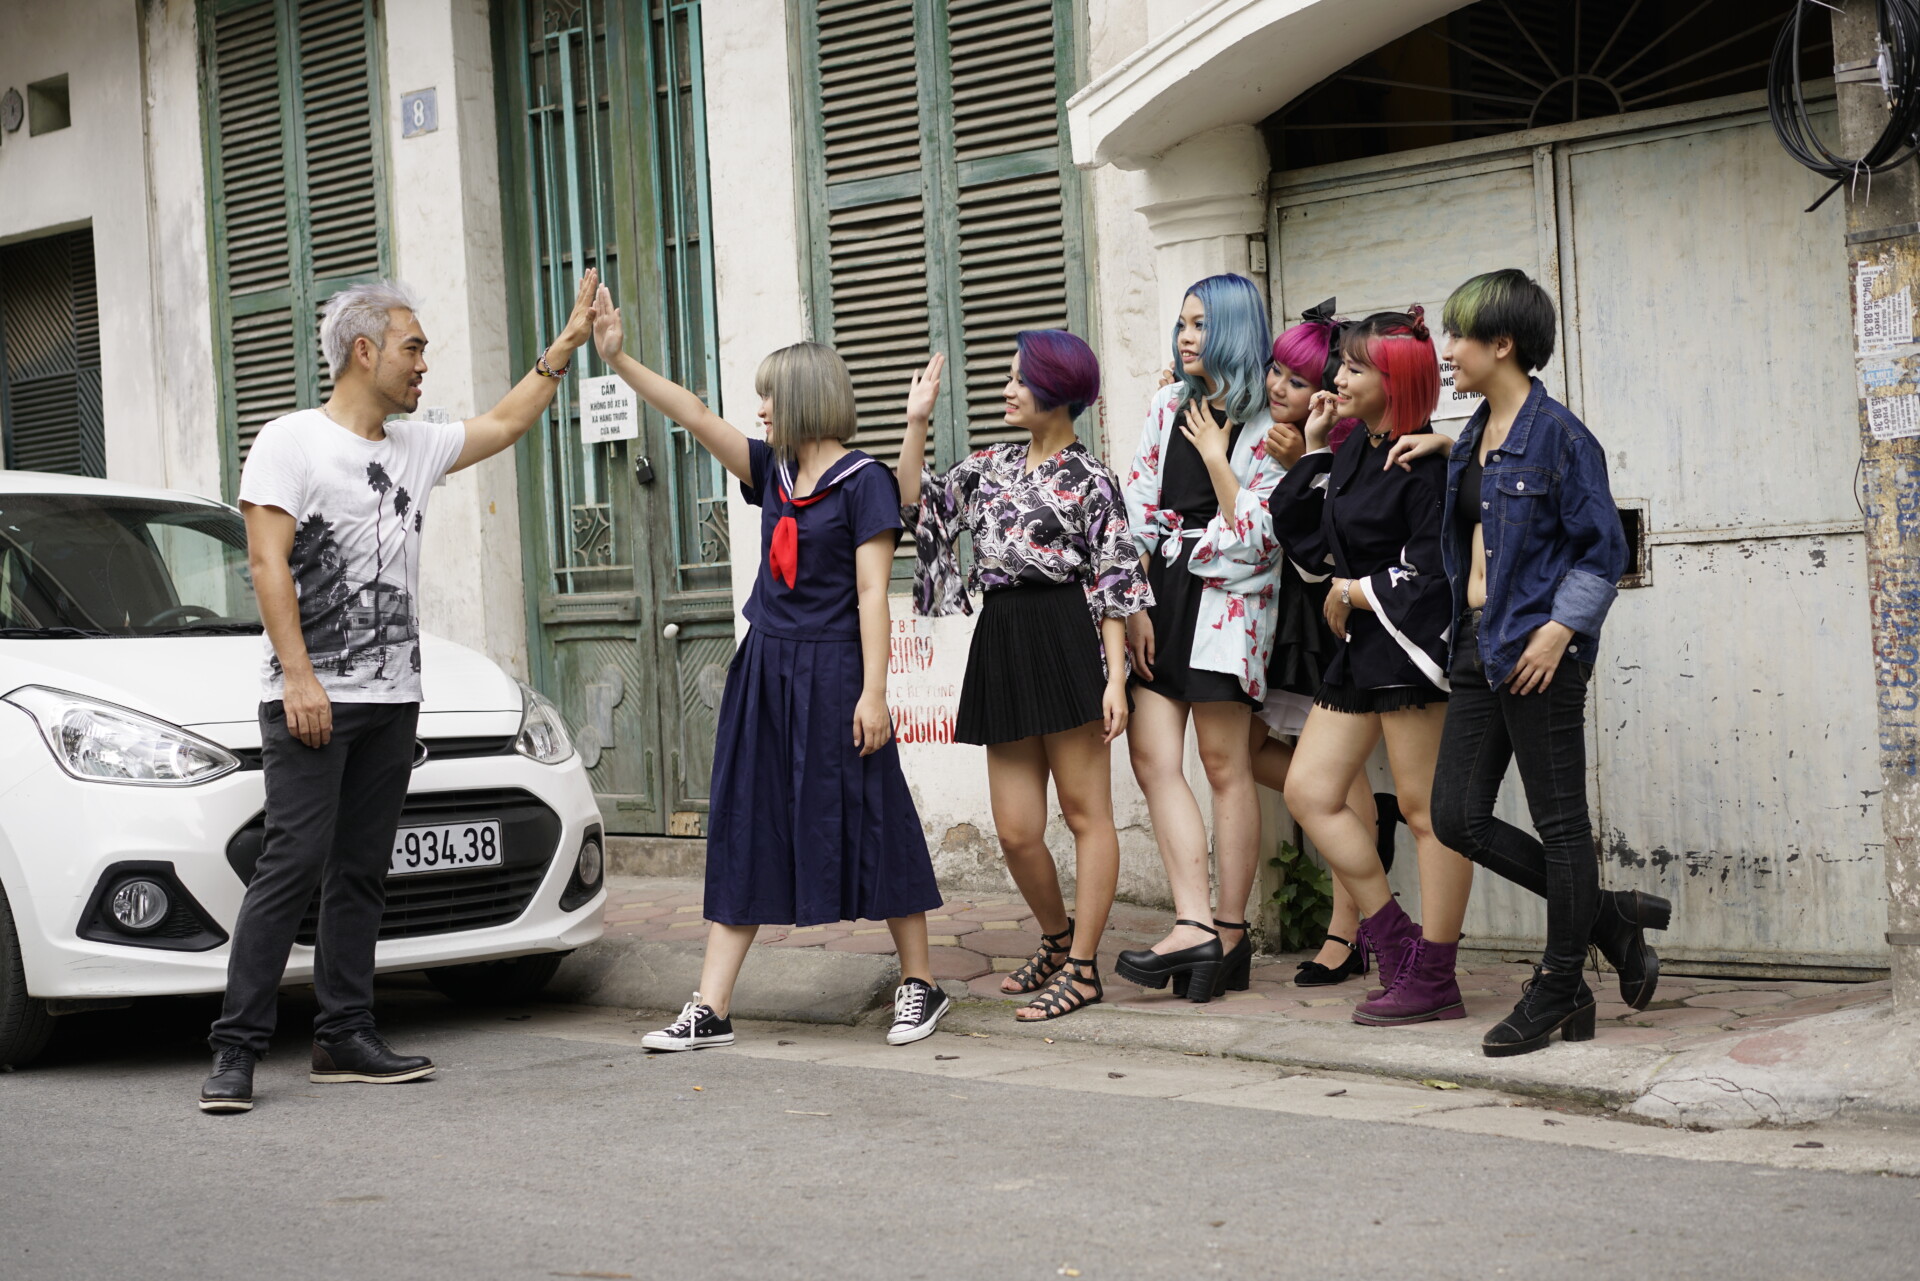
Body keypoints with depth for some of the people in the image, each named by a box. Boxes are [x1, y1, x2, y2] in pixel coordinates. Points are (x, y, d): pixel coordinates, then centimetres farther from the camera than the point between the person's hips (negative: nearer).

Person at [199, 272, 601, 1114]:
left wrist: (567, 344, 29)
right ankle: (236, 1050, -10)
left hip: (392, 699, 7)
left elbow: (504, 425, 31)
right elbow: (268, 563, -10)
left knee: (361, 874, 7)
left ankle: (344, 1039, 12)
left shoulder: (413, 448, 16)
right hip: (311, 699, -7)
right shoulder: (292, 442, -3)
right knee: (294, 864, -13)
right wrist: (298, 677, -17)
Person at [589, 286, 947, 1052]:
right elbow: (694, 416, 5)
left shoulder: (862, 481, -8)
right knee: (746, 833, 5)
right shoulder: (772, 472, 10)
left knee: (867, 824, 0)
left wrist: (873, 691, -15)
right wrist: (619, 361, -4)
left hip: (832, 673, -7)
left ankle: (919, 984, 15)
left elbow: (872, 593, -11)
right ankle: (710, 1011, 5)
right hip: (765, 670, 7)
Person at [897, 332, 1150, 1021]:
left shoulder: (1088, 477, -3)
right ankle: (1057, 935, 31)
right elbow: (916, 500, 16)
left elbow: (1113, 584, -6)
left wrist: (1115, 678, -13)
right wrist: (917, 422, 8)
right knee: (1015, 830, 7)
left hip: (1066, 641, -6)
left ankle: (1082, 966, 6)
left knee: (1085, 810, 1)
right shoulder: (993, 466, 16)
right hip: (1001, 645, 6)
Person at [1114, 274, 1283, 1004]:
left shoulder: (1265, 424, -3)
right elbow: (1138, 513, 9)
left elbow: (1253, 534, -9)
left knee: (1223, 763, -2)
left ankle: (1230, 935, 4)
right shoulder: (1168, 409, 13)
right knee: (1151, 753, -6)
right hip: (1160, 592, 6)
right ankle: (1194, 926, -9)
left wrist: (1215, 457, -9)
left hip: (1226, 596, -5)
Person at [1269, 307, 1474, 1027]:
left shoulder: (1424, 465, -14)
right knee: (1309, 791, 7)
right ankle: (1394, 940, 15)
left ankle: (1433, 979, 4)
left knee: (1424, 808, -3)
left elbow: (1430, 575, -19)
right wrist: (1311, 452, 11)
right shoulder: (1354, 453, 12)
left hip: (1410, 647, -10)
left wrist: (1354, 592, -8)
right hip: (1358, 647, 10)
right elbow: (1304, 536, 18)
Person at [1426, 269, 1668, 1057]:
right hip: (1480, 644, 9)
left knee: (1559, 821, 2)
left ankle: (1556, 993, 12)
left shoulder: (1558, 435, -11)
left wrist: (1559, 630, -19)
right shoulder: (1472, 438, 14)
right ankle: (1610, 917, 20)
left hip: (1538, 651, -9)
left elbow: (1603, 549, -12)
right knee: (1457, 816, 5)